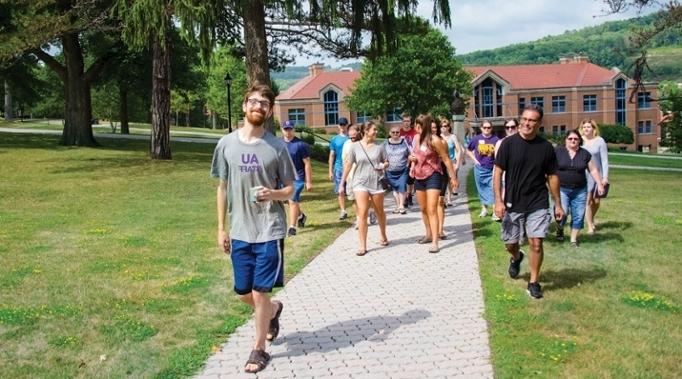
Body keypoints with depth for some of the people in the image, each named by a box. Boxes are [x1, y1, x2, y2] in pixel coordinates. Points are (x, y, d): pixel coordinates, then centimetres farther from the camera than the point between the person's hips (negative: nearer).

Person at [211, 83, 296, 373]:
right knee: (244, 293, 13)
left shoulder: (277, 147, -5)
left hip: (270, 231, -3)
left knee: (259, 294, 0)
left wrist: (273, 194, -20)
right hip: (240, 232, 3)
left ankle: (259, 349, 21)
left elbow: (290, 189, 2)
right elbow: (222, 188, 9)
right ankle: (273, 310, 45)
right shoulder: (226, 144, 1)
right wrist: (221, 228, 8)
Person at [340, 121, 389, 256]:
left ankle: (383, 236, 39)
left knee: (379, 212, 16)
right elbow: (348, 165, 1)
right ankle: (362, 246, -4)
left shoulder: (379, 146, -1)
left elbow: (387, 163, 9)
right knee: (362, 214, -9)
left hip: (377, 183, 2)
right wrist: (342, 184, 1)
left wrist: (384, 165, -16)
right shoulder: (355, 146, -4)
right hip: (360, 183, -2)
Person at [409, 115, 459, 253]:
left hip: (433, 176, -7)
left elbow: (446, 159, -11)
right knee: (423, 209, 17)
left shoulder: (434, 140, -17)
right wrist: (412, 158, -2)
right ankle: (428, 234, 34)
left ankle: (434, 242, -14)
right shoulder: (416, 138, 4)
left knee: (432, 209, -13)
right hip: (419, 177, 7)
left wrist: (453, 177, -9)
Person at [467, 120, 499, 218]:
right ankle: (484, 209, 26)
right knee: (482, 189, 12)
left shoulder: (496, 139, -4)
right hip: (480, 168, 2)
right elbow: (468, 150, 15)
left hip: (492, 169, -2)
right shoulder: (476, 139, 1)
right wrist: (474, 160, 3)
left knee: (493, 189, -7)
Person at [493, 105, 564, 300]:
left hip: (538, 205, 0)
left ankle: (534, 282, 13)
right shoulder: (508, 143, -7)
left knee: (536, 243, -6)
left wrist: (558, 204, 7)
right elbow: (498, 173, -6)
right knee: (510, 243, 10)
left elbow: (552, 176, 6)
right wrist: (498, 200, -13)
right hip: (512, 204, 0)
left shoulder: (546, 147, -2)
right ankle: (516, 258, 46)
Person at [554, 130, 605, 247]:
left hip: (579, 191, 3)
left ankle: (573, 240, 19)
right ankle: (559, 229, 18)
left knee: (578, 216, 4)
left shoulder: (585, 154, 5)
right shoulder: (557, 151, -3)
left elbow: (593, 170, 11)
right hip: (561, 189, -3)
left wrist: (599, 184, 5)